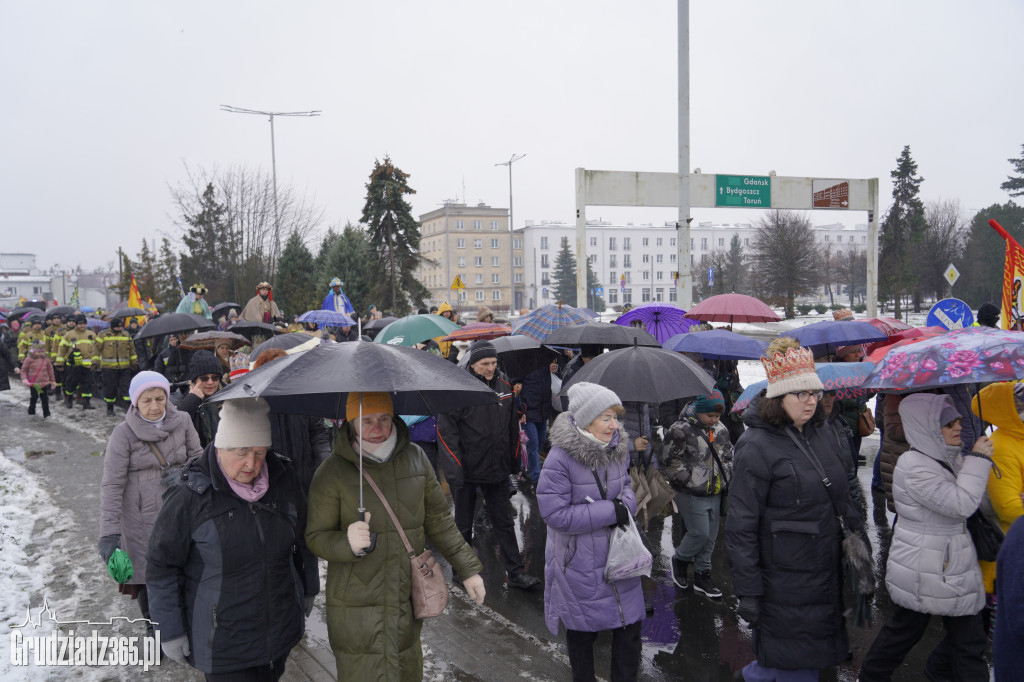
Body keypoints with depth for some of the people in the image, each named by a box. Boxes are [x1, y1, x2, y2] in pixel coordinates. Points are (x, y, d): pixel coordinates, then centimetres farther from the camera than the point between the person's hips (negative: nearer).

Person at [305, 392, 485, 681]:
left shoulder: (415, 458, 1)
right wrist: (348, 543, -26)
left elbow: (438, 520, 10)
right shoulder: (332, 472, -10)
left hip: (408, 604, 4)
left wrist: (467, 568, 11)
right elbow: (316, 537, -5)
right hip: (357, 610, -3)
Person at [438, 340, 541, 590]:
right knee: (463, 523, 12)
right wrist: (454, 467, -18)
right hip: (467, 468, -4)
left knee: (504, 522, 10)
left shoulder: (504, 384, 4)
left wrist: (513, 457, 14)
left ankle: (516, 572, 17)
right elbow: (446, 430, -14)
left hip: (497, 467, 4)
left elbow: (512, 424, 14)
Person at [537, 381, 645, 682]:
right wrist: (610, 511, -24)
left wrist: (626, 504, -13)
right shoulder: (560, 458, -23)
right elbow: (555, 513, -24)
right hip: (580, 561, -5)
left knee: (630, 623, 11)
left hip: (619, 552, 5)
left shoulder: (617, 449, -3)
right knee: (583, 629, 15)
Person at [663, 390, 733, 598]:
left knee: (710, 536, 11)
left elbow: (728, 457, 20)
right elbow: (670, 464, -13)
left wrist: (726, 478, 8)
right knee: (699, 533, -6)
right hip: (692, 495, -6)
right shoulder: (681, 430, -15)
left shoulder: (721, 430, 7)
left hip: (715, 493, 7)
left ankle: (702, 575, 25)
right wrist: (693, 481, -13)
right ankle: (680, 559, 22)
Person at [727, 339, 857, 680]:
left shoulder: (822, 433, 6)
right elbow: (741, 526, -16)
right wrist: (747, 591, -16)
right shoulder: (757, 446, -16)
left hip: (827, 573, 7)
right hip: (784, 582, -7)